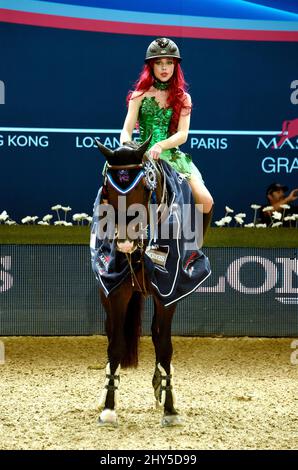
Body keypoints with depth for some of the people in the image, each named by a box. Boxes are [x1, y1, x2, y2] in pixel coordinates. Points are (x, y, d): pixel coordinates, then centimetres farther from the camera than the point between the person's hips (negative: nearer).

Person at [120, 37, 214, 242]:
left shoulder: (183, 98, 11)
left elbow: (182, 134, -2)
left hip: (172, 155, 1)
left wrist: (161, 146, -21)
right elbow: (126, 131, 2)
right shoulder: (140, 96, 8)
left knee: (206, 201, -18)